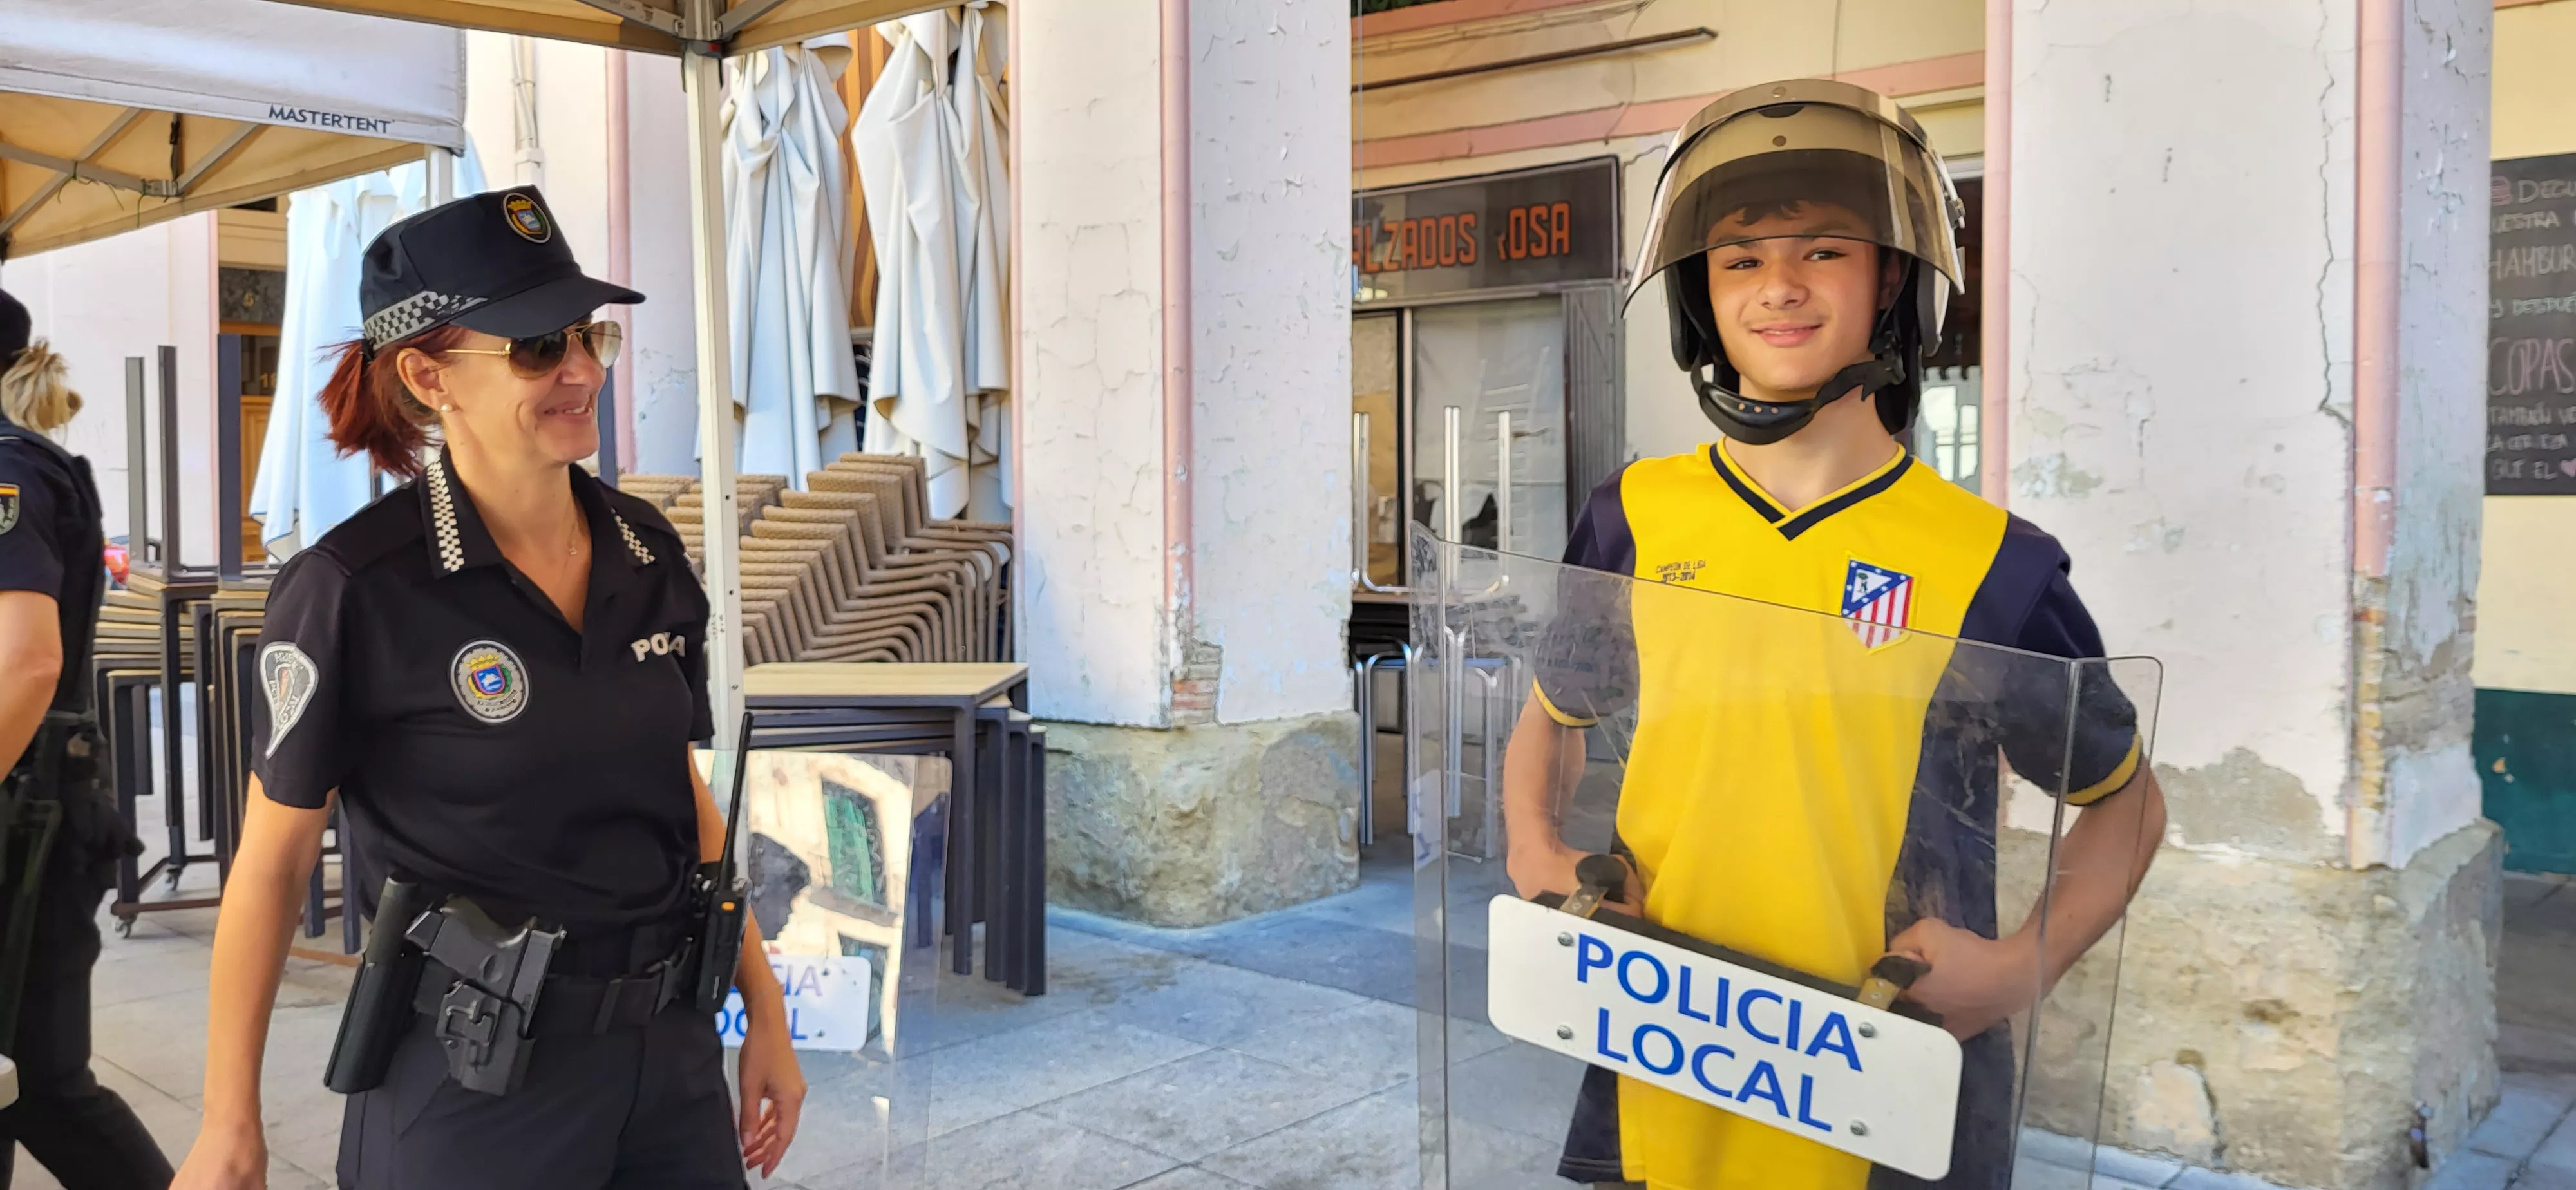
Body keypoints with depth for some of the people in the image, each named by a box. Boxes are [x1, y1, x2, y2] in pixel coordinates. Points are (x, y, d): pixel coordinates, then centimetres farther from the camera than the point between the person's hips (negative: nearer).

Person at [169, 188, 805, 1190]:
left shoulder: (647, 552, 1)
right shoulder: (353, 589, -15)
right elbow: (274, 856, -7)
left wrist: (765, 1013, 9)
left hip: (671, 1058, 5)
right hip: (466, 1088, -5)